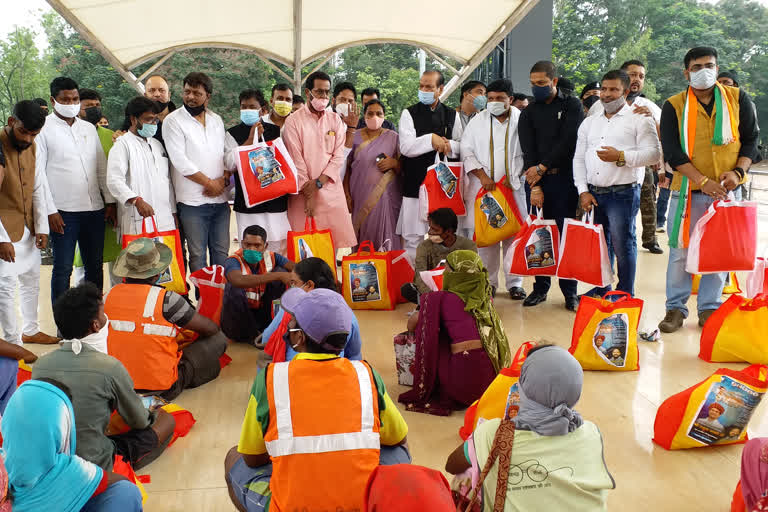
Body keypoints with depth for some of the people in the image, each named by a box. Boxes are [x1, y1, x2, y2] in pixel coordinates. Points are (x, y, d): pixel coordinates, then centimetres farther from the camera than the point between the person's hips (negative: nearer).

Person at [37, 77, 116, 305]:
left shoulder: (89, 128, 14)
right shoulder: (43, 129, -1)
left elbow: (102, 167, 15)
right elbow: (38, 173, -5)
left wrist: (110, 201, 7)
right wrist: (50, 211, -11)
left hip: (94, 209, 5)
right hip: (63, 211, -5)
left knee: (95, 267, 10)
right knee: (63, 269, 1)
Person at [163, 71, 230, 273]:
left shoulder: (217, 120, 14)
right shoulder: (173, 121, -3)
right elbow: (180, 161, -11)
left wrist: (224, 180, -5)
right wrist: (209, 183, -10)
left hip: (220, 199, 5)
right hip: (193, 202, -5)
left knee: (222, 252, 9)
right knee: (198, 255, -1)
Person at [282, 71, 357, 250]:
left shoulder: (335, 120, 10)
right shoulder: (294, 121, -1)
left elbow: (339, 156, 3)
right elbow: (296, 160, -6)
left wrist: (318, 182, -10)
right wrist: (308, 193, -10)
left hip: (331, 189, 3)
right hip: (304, 191, -3)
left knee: (336, 244, 0)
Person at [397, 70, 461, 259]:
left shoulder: (452, 116, 12)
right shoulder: (409, 114, 2)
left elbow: (462, 147, 9)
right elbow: (406, 147, -9)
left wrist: (448, 145, -10)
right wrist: (431, 139, -16)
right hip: (415, 184, -3)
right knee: (413, 236, -1)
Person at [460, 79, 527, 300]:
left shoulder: (521, 120, 4)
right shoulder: (478, 121, 7)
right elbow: (466, 150, 5)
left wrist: (513, 177, -5)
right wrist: (482, 176, -6)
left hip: (513, 187, -1)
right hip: (483, 187, 1)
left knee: (514, 235, 1)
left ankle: (514, 283, 11)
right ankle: (488, 282, 12)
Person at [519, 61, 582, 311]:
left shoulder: (572, 106, 6)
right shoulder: (528, 113, 13)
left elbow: (569, 140, -7)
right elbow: (528, 150, 1)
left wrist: (543, 167, -9)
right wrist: (535, 185, -10)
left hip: (565, 178, -2)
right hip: (536, 179, 2)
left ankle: (569, 290, 5)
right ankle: (540, 287, 12)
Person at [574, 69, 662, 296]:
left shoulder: (639, 119, 1)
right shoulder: (589, 122, 17)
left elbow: (653, 153, -9)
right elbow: (579, 158, 15)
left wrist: (621, 156, -20)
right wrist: (583, 191, 5)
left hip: (623, 193, -5)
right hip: (594, 193, 5)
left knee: (623, 245, -3)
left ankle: (625, 295, 8)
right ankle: (600, 291, 24)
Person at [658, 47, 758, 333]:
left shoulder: (738, 99, 4)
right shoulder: (674, 106, -2)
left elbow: (751, 139, 6)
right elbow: (672, 151, -9)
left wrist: (737, 171, -13)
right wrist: (703, 181, -20)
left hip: (725, 190, 2)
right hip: (687, 191, -1)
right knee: (680, 251, 1)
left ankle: (710, 308, 19)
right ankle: (675, 308, 14)